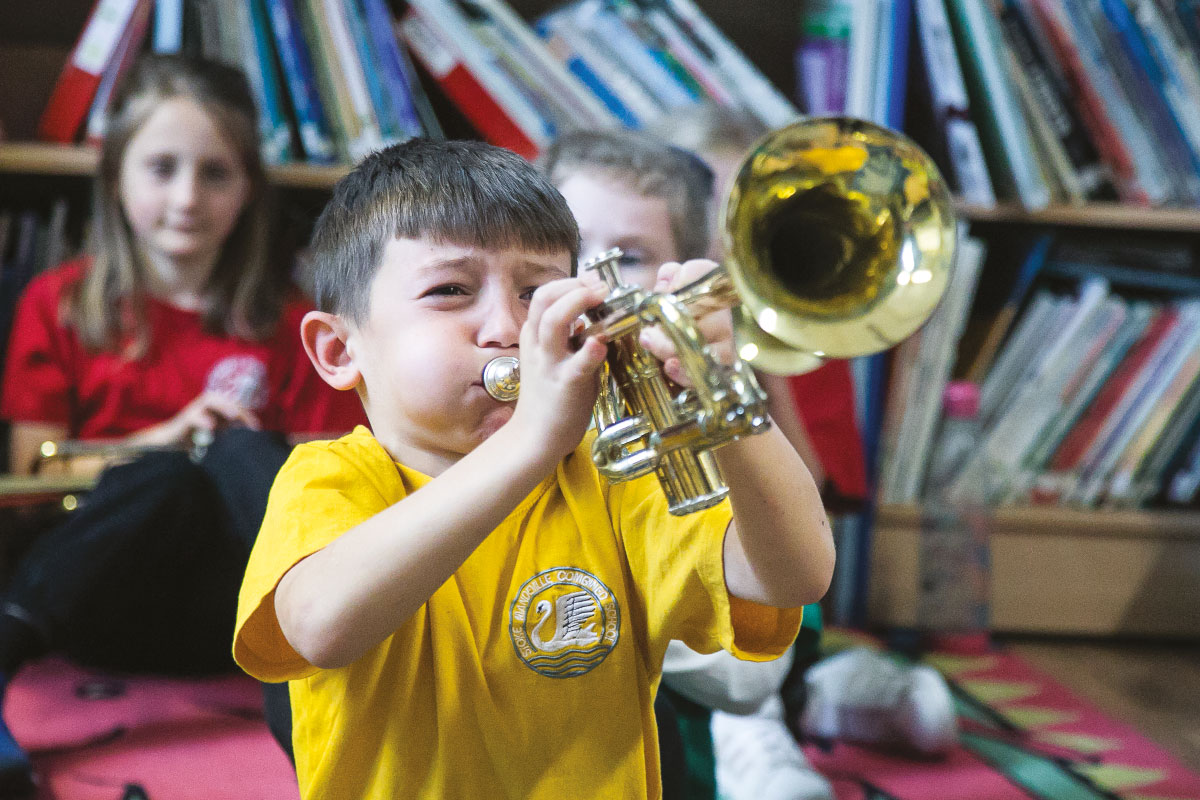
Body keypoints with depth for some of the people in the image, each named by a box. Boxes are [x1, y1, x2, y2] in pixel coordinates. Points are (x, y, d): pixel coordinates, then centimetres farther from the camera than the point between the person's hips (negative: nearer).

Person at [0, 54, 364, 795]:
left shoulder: (287, 322, 14)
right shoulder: (60, 305, 14)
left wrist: (242, 450, -11)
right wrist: (160, 443, -5)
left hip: (240, 609, 1)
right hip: (99, 599, 0)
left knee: (242, 453, -30)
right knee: (169, 475, -31)